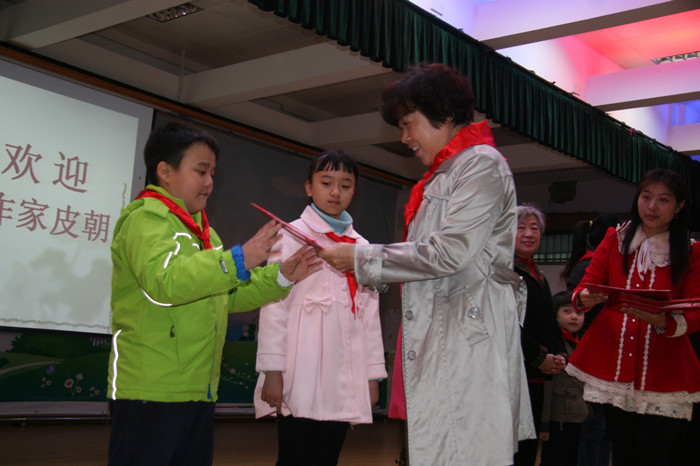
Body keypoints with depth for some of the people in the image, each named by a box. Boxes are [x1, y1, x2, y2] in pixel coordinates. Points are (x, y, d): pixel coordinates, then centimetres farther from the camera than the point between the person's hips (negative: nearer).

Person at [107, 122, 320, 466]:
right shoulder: (147, 219, -9)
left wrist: (281, 276, 13)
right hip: (151, 392, -9)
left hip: (198, 390, 10)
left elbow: (229, 295, 25)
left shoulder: (200, 229, 23)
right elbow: (163, 280, -28)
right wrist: (238, 260, -31)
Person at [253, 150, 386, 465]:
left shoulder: (361, 246, 16)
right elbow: (274, 303, -3)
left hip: (345, 377, 5)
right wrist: (272, 370, -10)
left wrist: (373, 374, 12)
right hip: (301, 375, -4)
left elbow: (370, 312, 16)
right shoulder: (292, 236, 3)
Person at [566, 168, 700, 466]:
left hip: (664, 372, -1)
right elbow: (586, 286, 6)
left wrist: (665, 323, -26)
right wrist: (583, 299, -20)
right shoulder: (616, 239, 10)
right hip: (614, 365, 1)